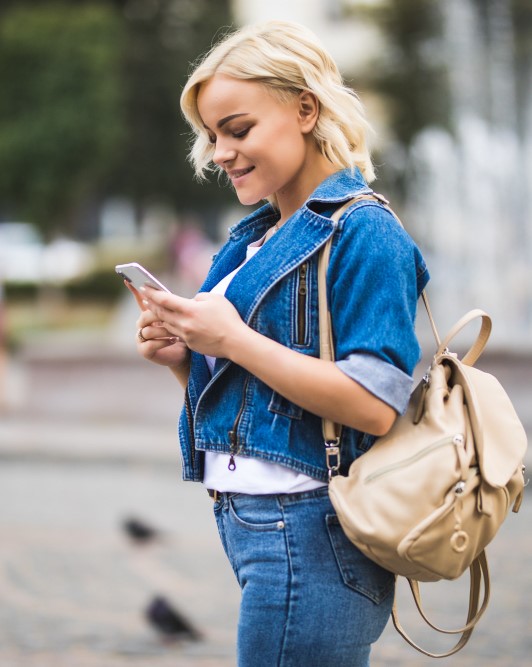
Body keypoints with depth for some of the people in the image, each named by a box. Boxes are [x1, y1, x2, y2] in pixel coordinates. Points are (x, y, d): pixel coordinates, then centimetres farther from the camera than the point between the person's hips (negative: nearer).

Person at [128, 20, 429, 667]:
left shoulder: (362, 232, -10)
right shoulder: (257, 236, 17)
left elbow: (374, 407, -20)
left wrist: (232, 340, -17)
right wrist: (181, 358, 1)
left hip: (307, 533, -9)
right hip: (247, 517, 9)